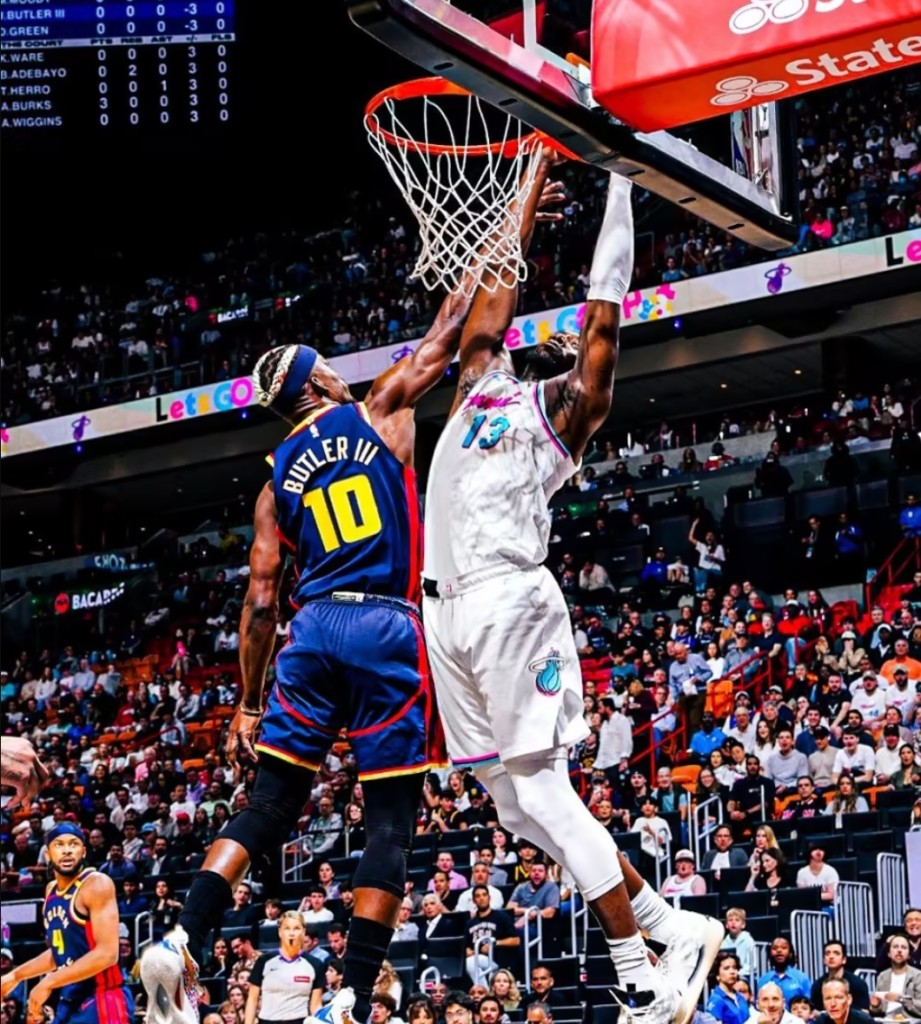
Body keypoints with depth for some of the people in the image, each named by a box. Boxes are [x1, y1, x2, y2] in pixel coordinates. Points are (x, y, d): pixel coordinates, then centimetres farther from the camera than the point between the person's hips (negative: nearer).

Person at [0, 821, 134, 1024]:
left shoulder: (97, 885, -13)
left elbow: (107, 954, -22)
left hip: (102, 1002, -9)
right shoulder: (51, 890, 14)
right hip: (69, 1003, 9)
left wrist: (49, 983, -20)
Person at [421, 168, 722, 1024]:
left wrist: (617, 188, 9)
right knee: (514, 800, 4)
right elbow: (497, 292, 31)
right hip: (447, 607, 7)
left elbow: (604, 316, 3)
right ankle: (671, 930, 11)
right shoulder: (479, 380, 23)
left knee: (538, 788, -11)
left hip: (509, 600, -7)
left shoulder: (569, 404, 7)